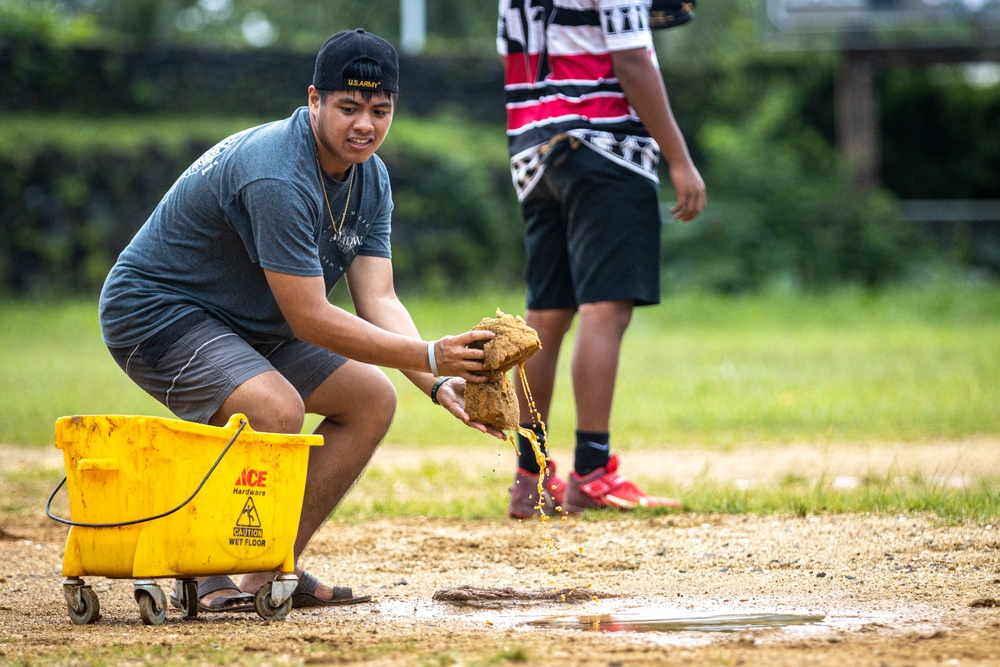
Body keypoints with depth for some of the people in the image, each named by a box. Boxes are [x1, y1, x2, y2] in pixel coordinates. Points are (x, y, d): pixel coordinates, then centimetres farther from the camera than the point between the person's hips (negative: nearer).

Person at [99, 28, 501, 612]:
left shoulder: (370, 179, -2)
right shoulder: (279, 179, -31)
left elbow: (379, 301, -8)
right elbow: (308, 319, -31)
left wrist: (438, 385, -24)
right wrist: (430, 356, -34)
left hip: (250, 323, 10)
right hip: (155, 314, -10)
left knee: (373, 398, 4)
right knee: (276, 409, -31)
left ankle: (274, 570, 5)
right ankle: (211, 576, -11)